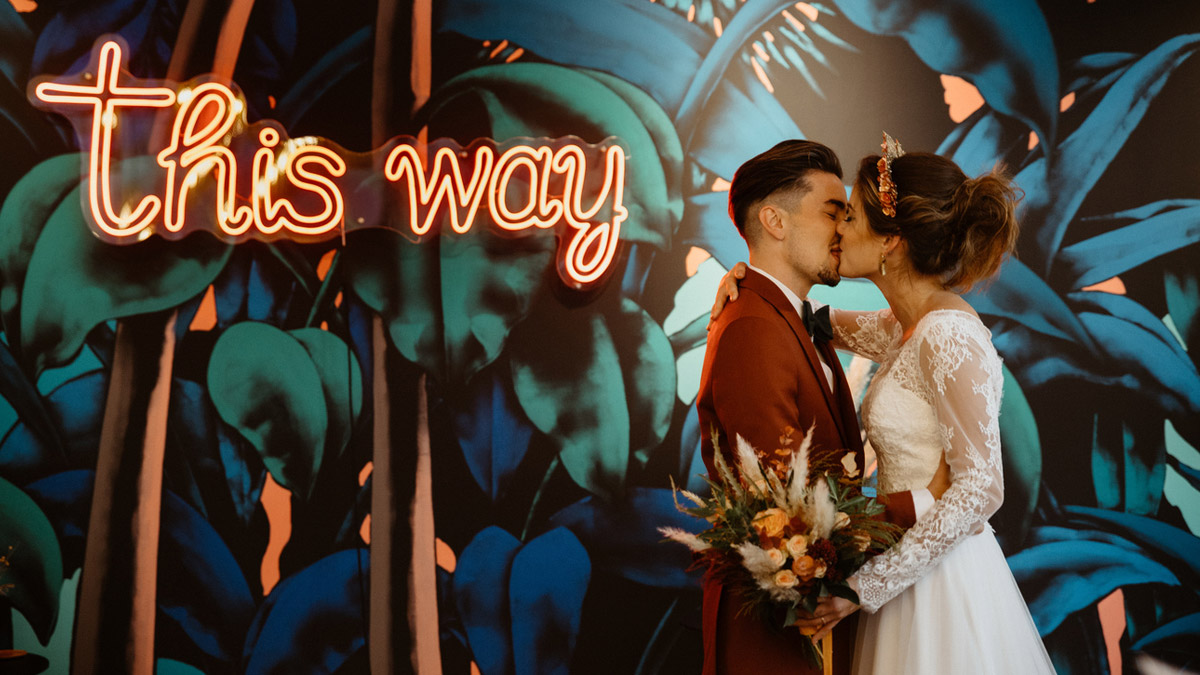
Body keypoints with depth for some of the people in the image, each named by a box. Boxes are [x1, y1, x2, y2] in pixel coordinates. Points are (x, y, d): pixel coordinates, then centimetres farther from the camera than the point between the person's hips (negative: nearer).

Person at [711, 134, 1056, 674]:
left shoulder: (948, 336, -20)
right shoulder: (906, 328, 6)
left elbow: (980, 488, -23)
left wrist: (865, 585, -22)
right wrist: (752, 277, 5)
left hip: (942, 583, -8)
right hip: (912, 570, 8)